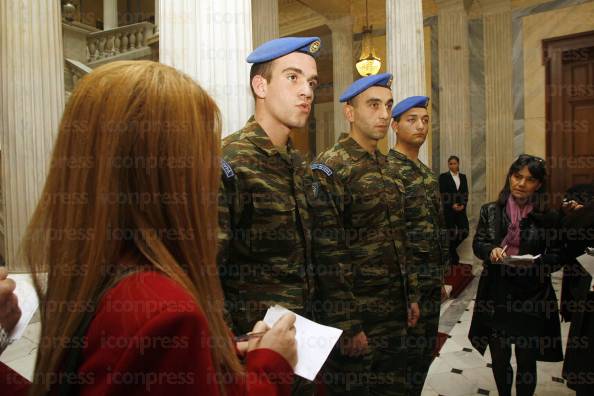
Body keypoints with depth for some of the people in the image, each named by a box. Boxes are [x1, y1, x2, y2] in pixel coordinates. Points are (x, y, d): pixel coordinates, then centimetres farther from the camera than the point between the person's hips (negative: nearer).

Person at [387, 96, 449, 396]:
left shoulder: (427, 173, 14)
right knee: (409, 353, 4)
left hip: (431, 281, 8)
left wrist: (440, 276, 19)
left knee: (426, 349, 18)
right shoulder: (386, 170, -14)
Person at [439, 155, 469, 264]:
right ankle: (453, 255, 14)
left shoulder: (463, 176, 13)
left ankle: (452, 248, 24)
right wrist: (452, 205, -14)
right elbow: (443, 194, -6)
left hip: (461, 208, 4)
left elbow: (466, 193, 10)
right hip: (449, 209, -4)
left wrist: (463, 205, -6)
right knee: (451, 233, -2)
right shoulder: (443, 177, 0)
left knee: (464, 232, -2)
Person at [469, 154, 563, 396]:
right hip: (495, 295, 2)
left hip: (532, 298, -1)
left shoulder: (548, 218, -3)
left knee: (527, 361, 12)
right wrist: (491, 250, -19)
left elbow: (557, 256, -1)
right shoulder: (490, 211, 1)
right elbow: (478, 244, 2)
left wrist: (536, 263, -20)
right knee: (499, 358, 17)